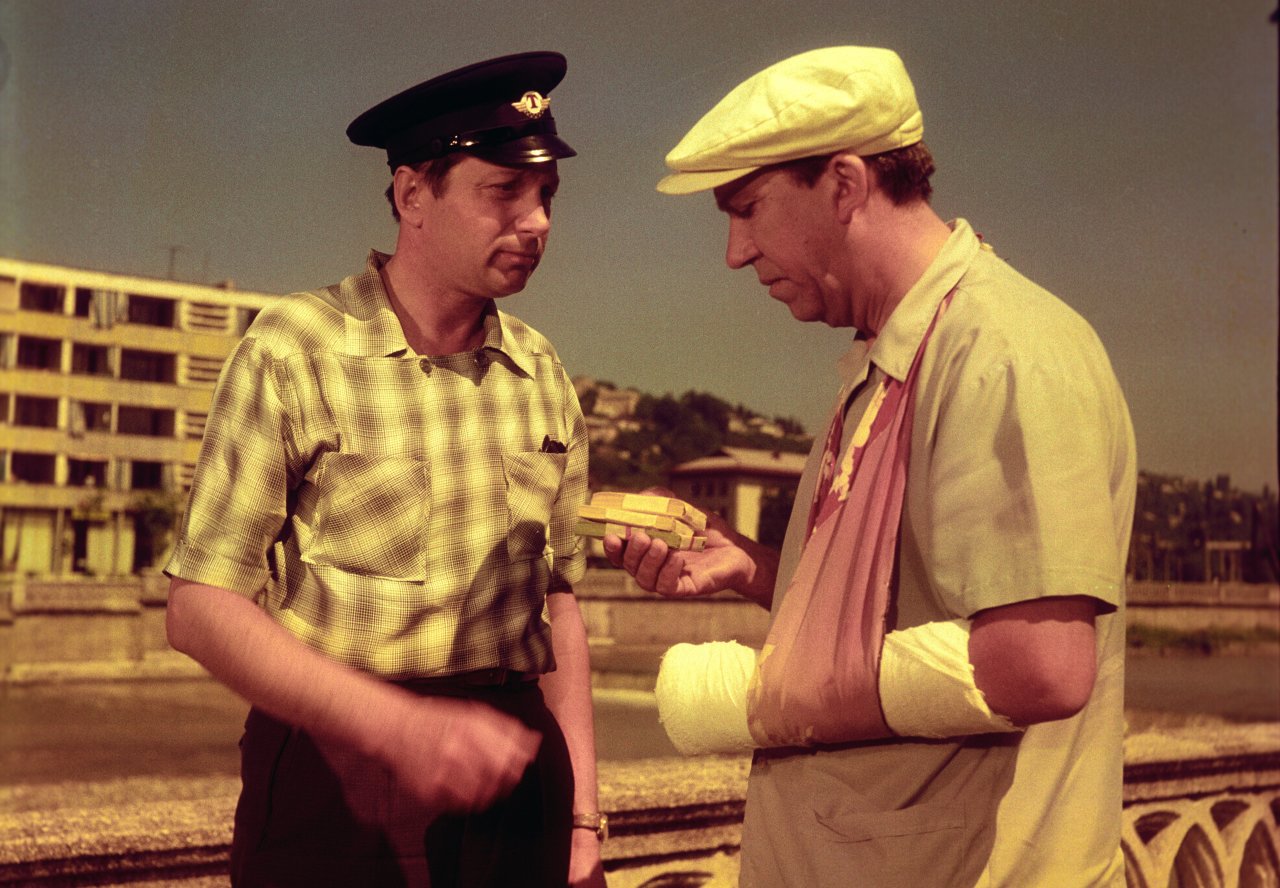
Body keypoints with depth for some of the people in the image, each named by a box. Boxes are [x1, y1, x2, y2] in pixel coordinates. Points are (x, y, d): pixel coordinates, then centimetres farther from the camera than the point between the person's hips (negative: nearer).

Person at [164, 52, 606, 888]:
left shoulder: (542, 374, 6)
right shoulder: (294, 349, -8)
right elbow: (202, 606, -11)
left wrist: (582, 816, 8)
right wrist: (401, 726, -22)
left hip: (510, 775, 4)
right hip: (335, 782, -4)